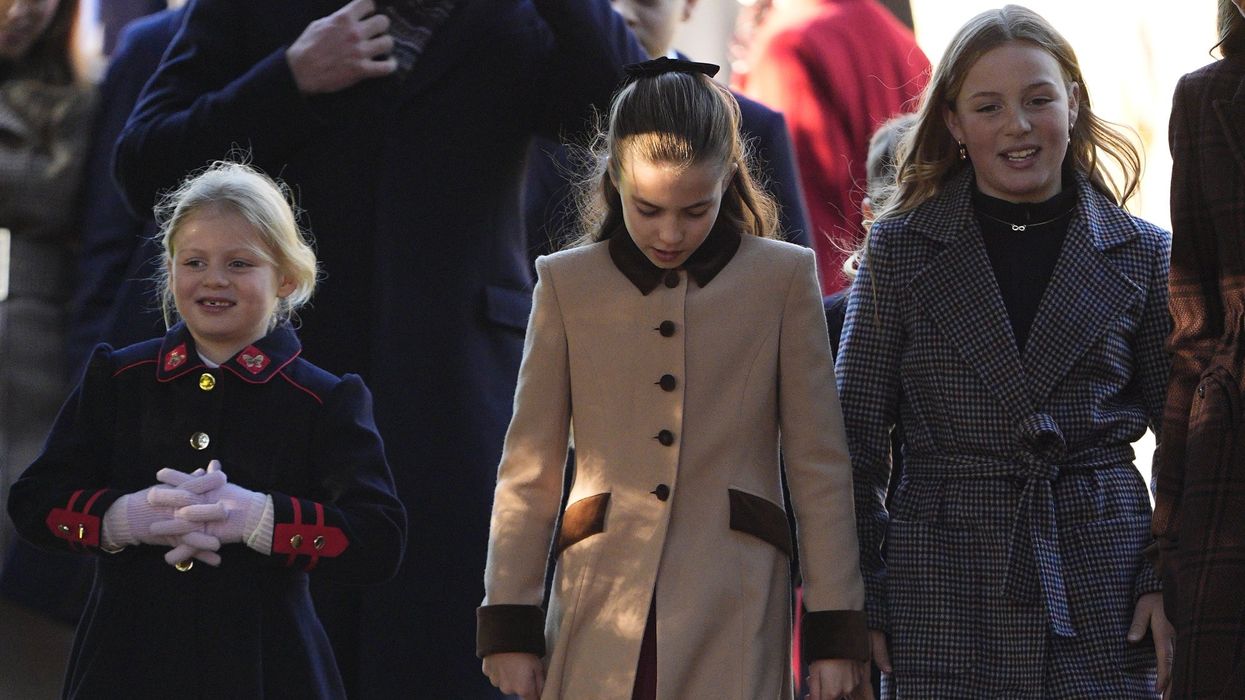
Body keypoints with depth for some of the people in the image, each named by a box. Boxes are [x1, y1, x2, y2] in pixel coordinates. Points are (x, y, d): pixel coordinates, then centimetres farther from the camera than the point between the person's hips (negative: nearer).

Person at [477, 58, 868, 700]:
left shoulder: (782, 278, 7)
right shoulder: (568, 284, 10)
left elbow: (819, 465, 8)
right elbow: (529, 469, 11)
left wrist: (833, 628, 4)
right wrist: (508, 624, 7)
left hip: (731, 619, -1)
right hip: (602, 612, 1)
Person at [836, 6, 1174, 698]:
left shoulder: (1143, 254, 6)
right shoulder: (901, 246, 4)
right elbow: (857, 437, 6)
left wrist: (1167, 584, 0)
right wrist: (861, 604, 0)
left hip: (1101, 588, 1)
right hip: (944, 589, -1)